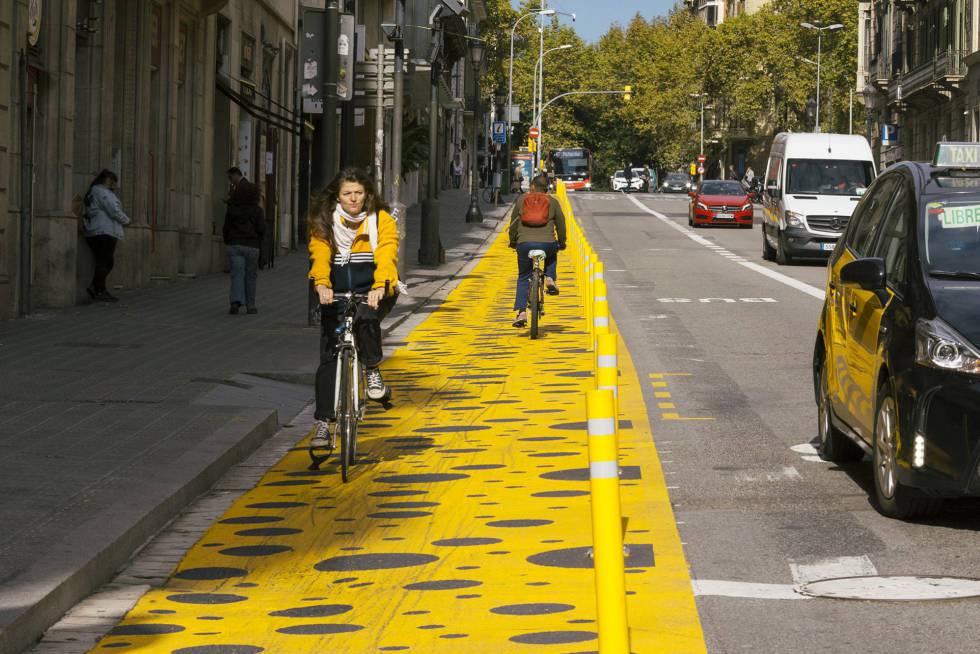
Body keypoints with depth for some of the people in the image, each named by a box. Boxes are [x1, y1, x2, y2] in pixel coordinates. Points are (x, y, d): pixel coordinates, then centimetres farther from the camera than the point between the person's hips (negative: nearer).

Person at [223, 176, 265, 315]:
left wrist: (228, 243, 18)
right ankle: (250, 306, 15)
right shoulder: (257, 210, -4)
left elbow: (226, 229, 3)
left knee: (237, 275, -3)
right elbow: (261, 229, -10)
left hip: (234, 246, 1)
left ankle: (236, 302, -24)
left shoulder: (231, 209, 2)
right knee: (250, 276, 11)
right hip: (252, 246, -1)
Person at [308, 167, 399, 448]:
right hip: (336, 295, 2)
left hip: (371, 292, -2)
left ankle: (372, 371, -10)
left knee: (366, 317, -35)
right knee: (329, 356, -4)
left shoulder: (381, 220, -4)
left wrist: (380, 287, -38)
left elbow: (386, 256, -19)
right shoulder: (324, 222, 0)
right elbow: (320, 255, -15)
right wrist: (322, 284, -35)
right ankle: (322, 421, 3)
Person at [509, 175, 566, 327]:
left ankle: (521, 313, 4)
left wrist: (512, 241, 33)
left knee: (523, 278, 15)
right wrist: (562, 242, 31)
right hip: (547, 244, 0)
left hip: (524, 244, 0)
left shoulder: (521, 201, 14)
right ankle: (550, 279, 13)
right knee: (551, 257, 37)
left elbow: (513, 224, 18)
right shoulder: (553, 202, 11)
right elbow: (561, 224, 16)